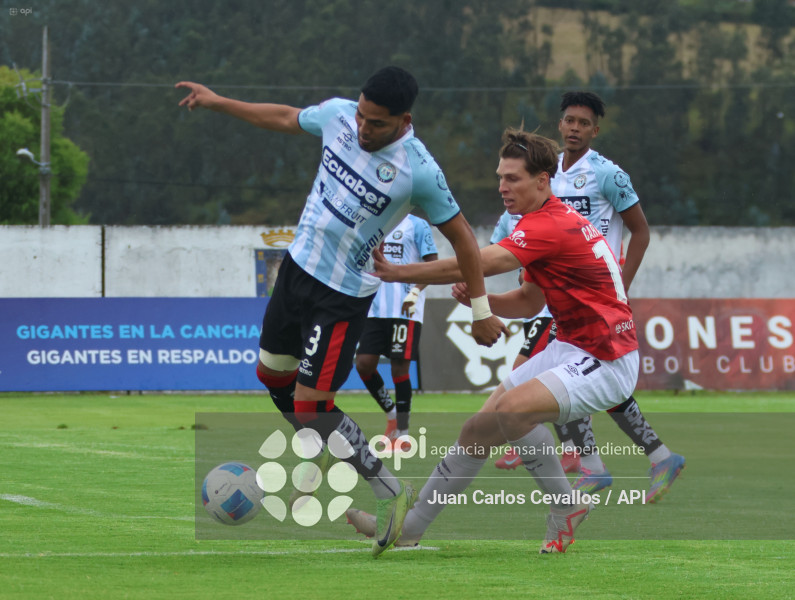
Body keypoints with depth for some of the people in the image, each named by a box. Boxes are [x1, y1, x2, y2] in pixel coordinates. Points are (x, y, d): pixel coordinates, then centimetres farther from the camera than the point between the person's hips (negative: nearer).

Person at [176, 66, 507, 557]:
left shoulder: (418, 171, -24)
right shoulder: (338, 115, -8)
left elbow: (461, 236, -13)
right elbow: (285, 118, 13)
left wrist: (481, 312, -9)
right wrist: (217, 103, 19)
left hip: (343, 295, -7)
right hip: (298, 264, 7)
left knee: (310, 405, -10)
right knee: (272, 373, 18)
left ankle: (393, 494, 1)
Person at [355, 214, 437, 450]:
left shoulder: (417, 225, -1)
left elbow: (433, 264, -5)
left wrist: (415, 291, -18)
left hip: (405, 312, -6)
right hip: (375, 309, 6)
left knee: (399, 367, -5)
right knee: (364, 363, -3)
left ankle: (402, 435, 4)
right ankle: (392, 414, 18)